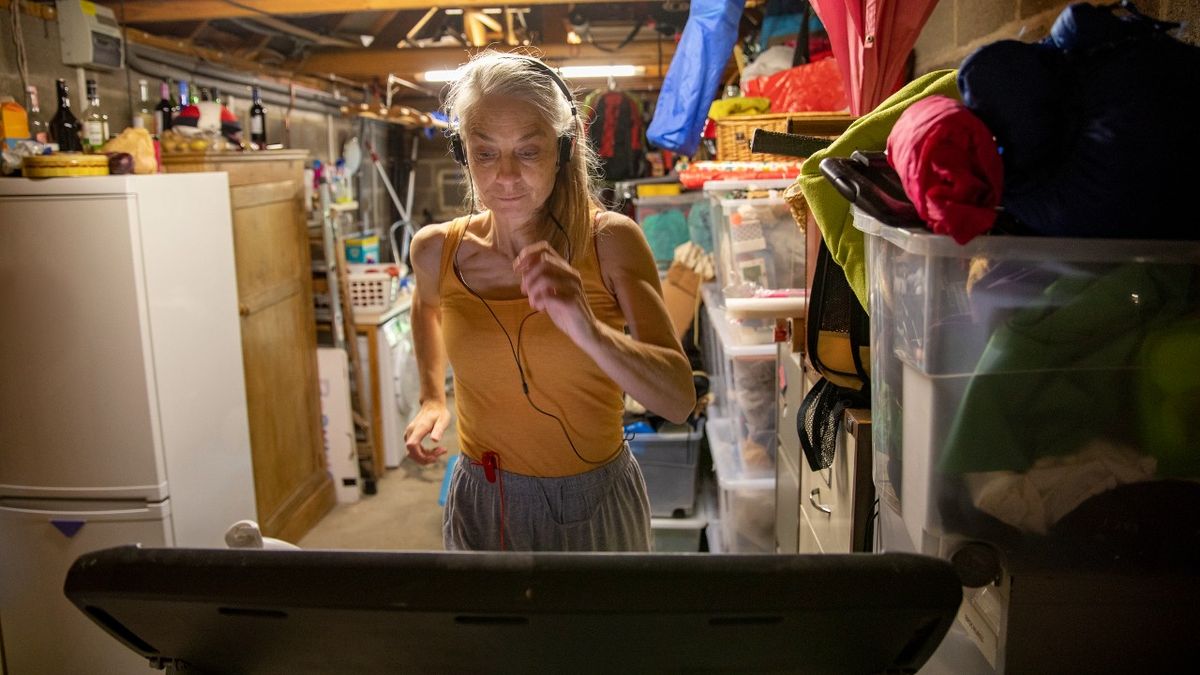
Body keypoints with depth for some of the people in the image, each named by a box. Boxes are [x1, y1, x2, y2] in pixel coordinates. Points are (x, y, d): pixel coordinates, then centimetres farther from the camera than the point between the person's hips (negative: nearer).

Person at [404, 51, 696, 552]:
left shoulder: (612, 241, -17)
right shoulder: (437, 251, -10)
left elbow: (679, 402, -24)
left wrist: (590, 331, -39)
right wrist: (432, 398, 8)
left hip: (597, 506, -1)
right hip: (484, 505, 2)